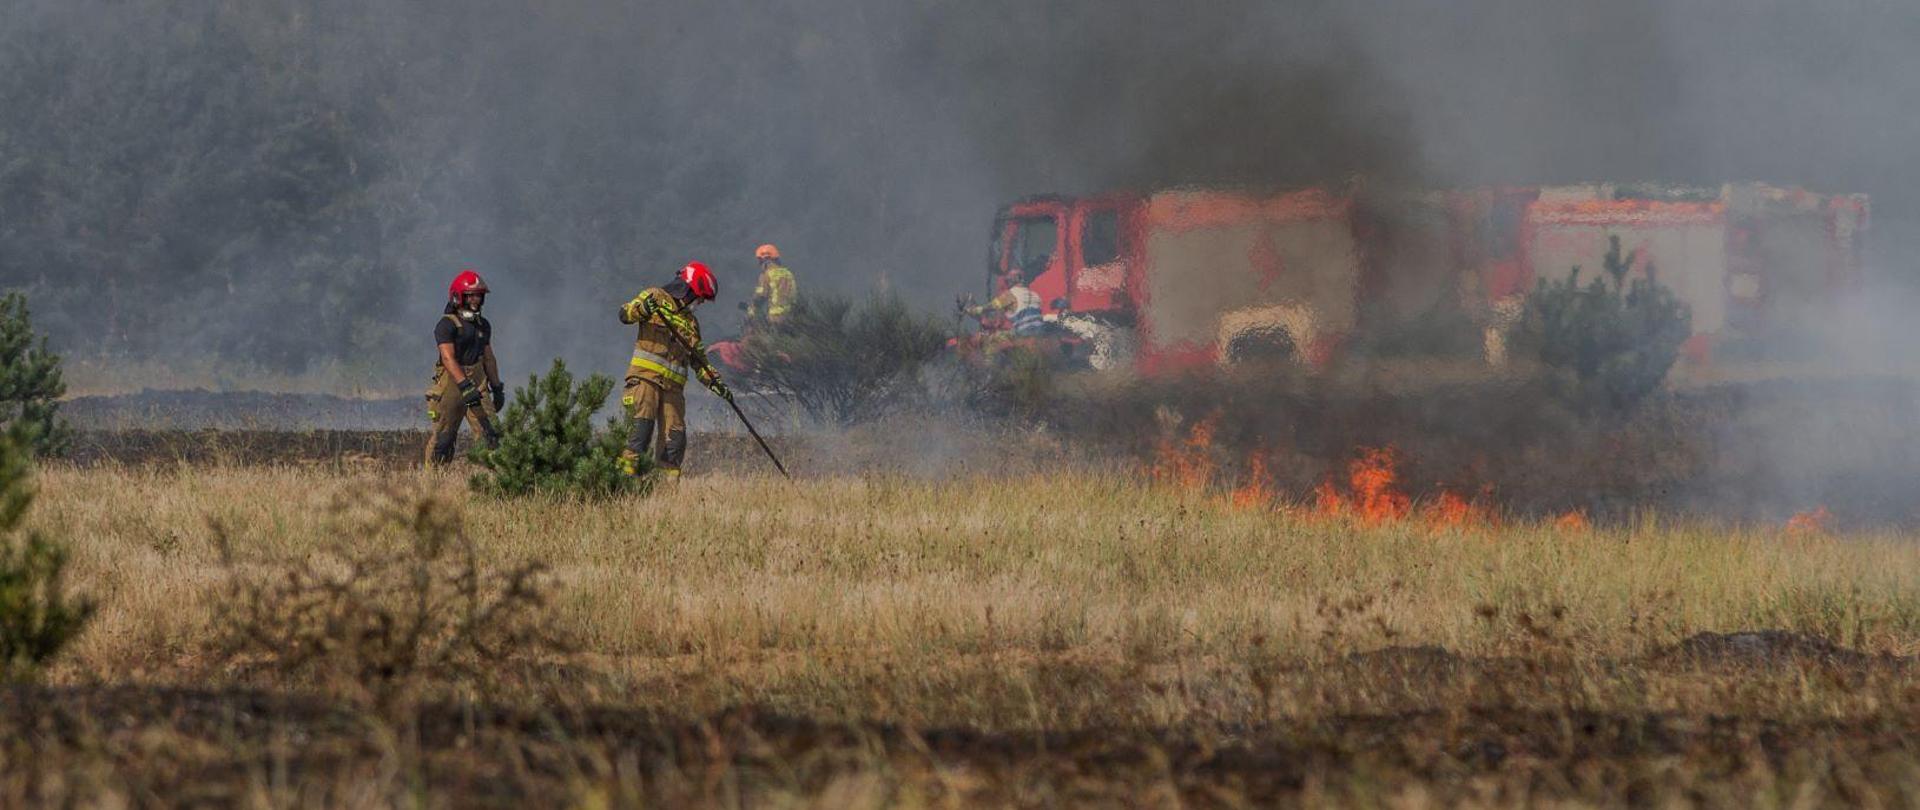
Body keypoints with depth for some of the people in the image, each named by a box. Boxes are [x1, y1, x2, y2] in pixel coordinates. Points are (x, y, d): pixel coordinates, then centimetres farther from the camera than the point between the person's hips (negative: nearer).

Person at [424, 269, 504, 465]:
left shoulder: (483, 325, 14)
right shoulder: (447, 325, -9)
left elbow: (488, 358, 22)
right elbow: (448, 358, -20)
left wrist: (497, 388, 21)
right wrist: (465, 385, -29)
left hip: (476, 384, 6)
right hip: (451, 384, -6)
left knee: (491, 434, -8)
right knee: (443, 437, 2)